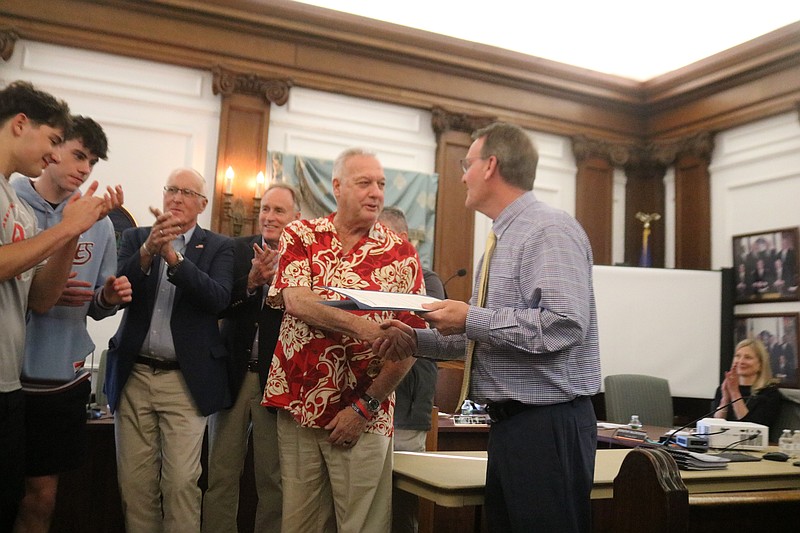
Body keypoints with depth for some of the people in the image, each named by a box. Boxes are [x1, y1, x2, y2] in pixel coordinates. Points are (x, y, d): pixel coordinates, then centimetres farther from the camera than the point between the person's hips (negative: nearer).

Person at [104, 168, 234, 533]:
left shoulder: (218, 247, 4)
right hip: (133, 376, 2)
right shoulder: (135, 238, 10)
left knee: (181, 481, -5)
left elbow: (219, 298, -12)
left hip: (185, 380, -2)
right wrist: (149, 249, -21)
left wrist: (173, 255, -22)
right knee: (134, 481, 5)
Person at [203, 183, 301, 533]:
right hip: (234, 373, 2)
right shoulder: (237, 250, 5)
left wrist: (277, 277, -23)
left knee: (274, 479, 9)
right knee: (220, 475, 10)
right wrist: (252, 280, -19)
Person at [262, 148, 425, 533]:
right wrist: (366, 327, -27)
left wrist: (365, 406, -8)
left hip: (363, 417, -1)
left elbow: (409, 341, -3)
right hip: (297, 407, 1)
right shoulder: (300, 235, 3)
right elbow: (295, 301, -14)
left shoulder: (402, 255, 0)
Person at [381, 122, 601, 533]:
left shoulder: (550, 230, -14)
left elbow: (563, 325, -27)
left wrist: (471, 319, -21)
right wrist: (416, 339, 9)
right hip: (508, 421, 10)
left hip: (548, 426, -9)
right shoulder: (503, 240, 15)